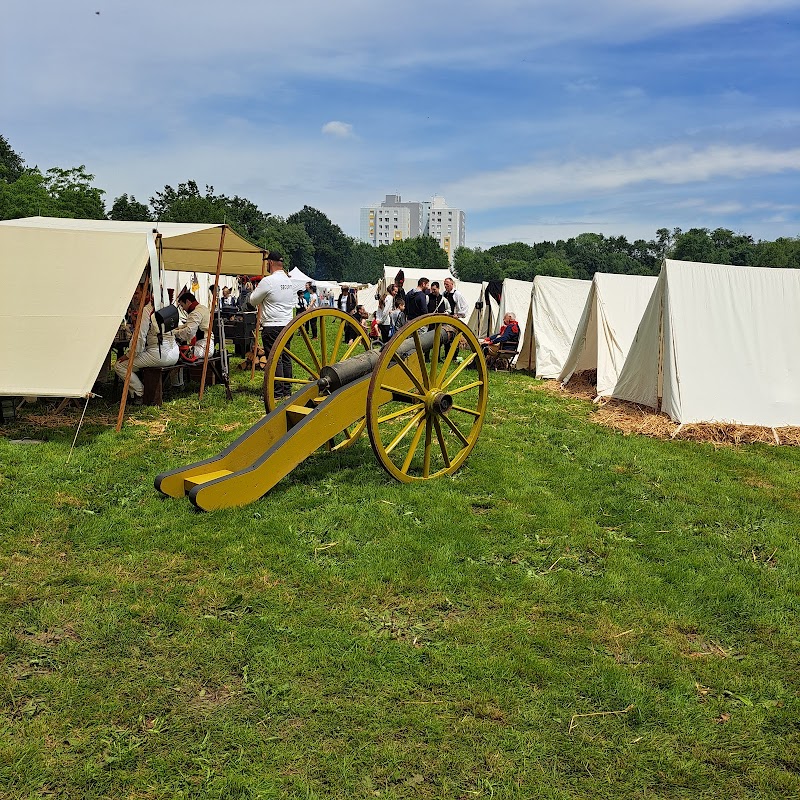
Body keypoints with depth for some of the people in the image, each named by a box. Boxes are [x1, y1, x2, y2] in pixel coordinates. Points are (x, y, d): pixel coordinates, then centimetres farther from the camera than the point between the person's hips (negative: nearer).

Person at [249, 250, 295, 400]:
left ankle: (278, 393, -4)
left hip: (272, 327, -8)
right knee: (285, 358, 12)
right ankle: (287, 391, 17)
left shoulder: (267, 281, -13)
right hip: (288, 324, 8)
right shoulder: (289, 281, 10)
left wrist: (255, 289, 15)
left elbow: (253, 300, -3)